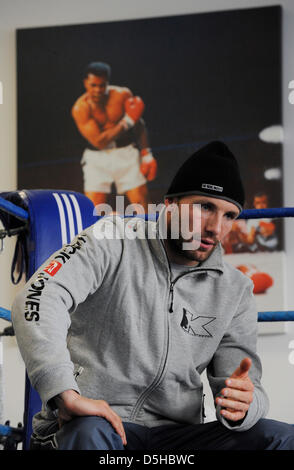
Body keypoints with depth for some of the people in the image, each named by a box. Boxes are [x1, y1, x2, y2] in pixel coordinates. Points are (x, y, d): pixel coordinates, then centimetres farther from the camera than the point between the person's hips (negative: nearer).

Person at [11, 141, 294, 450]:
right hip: (94, 420, -4)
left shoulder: (234, 290, 11)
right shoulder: (113, 243, -2)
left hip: (176, 435, 5)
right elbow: (39, 298, -18)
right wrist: (67, 394, -31)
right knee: (90, 433, -40)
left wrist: (243, 406, -18)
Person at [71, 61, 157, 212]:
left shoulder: (122, 95, -7)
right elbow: (99, 141, -22)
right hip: (97, 158, -2)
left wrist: (146, 154, 2)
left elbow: (139, 125, 7)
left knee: (142, 203, -4)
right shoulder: (80, 108, -16)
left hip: (126, 153, 2)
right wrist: (127, 122, -21)